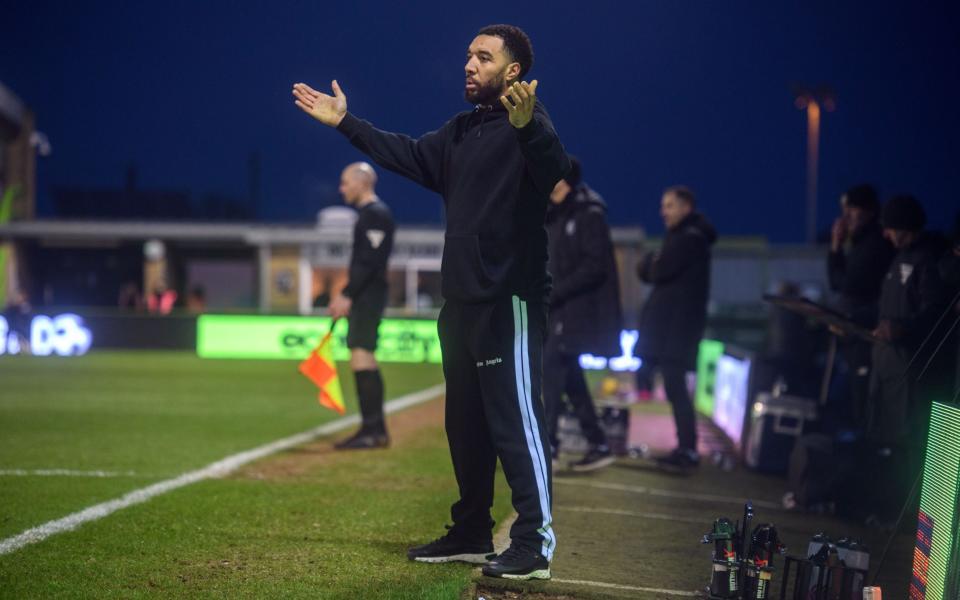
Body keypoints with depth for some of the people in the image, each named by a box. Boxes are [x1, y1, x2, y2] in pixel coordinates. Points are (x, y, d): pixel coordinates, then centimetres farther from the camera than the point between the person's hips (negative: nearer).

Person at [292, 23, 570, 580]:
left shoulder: (528, 126, -14)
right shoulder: (461, 132, 15)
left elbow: (554, 170, -34)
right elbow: (410, 156, 27)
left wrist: (527, 127, -55)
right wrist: (345, 123, 27)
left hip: (510, 303, -10)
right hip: (461, 303, 10)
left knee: (516, 421, -8)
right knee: (465, 424, 16)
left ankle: (536, 544, -4)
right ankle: (472, 533, 26)